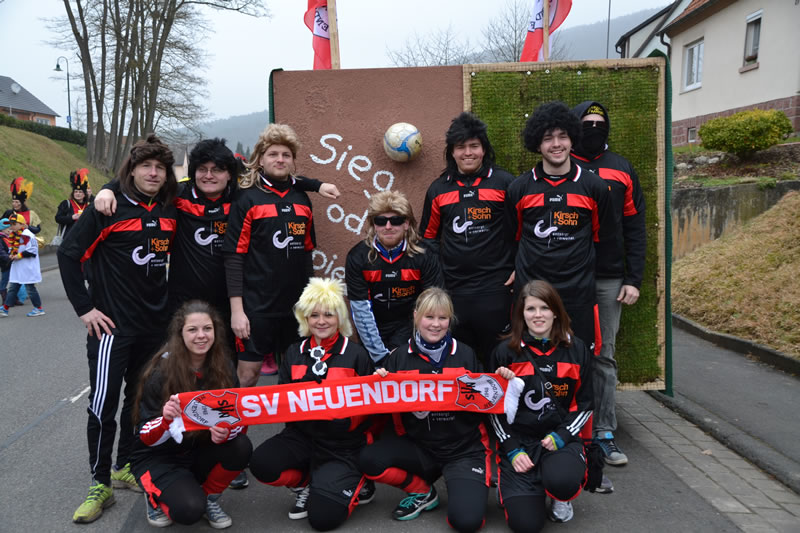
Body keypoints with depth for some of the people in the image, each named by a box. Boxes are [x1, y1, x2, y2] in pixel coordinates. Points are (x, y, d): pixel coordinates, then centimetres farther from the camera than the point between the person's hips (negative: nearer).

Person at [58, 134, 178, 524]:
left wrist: (170, 304, 11)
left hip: (155, 323, 5)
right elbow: (69, 253, -8)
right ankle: (100, 484, 11)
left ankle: (126, 467, 31)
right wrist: (84, 308, -11)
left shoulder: (169, 210, 5)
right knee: (103, 404, -4)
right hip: (113, 323, -5)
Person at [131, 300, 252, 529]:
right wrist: (166, 419, -39)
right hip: (159, 457, -3)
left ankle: (210, 498, 2)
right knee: (189, 509, -27)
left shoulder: (223, 367, -10)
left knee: (241, 447, -25)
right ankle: (155, 494, 7)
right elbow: (145, 437, -16)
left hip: (200, 452, 4)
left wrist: (225, 431, -33)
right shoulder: (161, 372, -19)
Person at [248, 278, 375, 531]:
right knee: (261, 463, -25)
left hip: (344, 444, -4)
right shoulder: (294, 353, 7)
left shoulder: (357, 354, -4)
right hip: (303, 436, 4)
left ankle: (355, 484, 18)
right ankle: (305, 484, 7)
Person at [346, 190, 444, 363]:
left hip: (409, 325, -1)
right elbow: (361, 309, -16)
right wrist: (380, 355, -19)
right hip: (374, 328, 1)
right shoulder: (357, 257, -16)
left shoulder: (424, 256, -16)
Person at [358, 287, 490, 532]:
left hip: (464, 448, -2)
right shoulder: (399, 357, -1)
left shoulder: (466, 355, 0)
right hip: (418, 446, 2)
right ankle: (423, 492, 6)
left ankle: (463, 485, 16)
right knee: (369, 459, -21)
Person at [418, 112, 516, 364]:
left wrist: (520, 268, -4)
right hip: (452, 289, 3)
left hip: (495, 287, -3)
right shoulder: (438, 188, 11)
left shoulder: (504, 182, 1)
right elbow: (428, 236, 18)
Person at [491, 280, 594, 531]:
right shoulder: (505, 351, -2)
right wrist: (512, 450, -8)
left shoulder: (576, 349, 1)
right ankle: (512, 486, 21)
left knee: (561, 481, -33)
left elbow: (585, 404, 6)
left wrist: (561, 436, -10)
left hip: (561, 439, 1)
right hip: (517, 440, 0)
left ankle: (561, 498, 6)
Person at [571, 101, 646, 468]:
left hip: (609, 279, 2)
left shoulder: (621, 170, 9)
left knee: (604, 357, 6)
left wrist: (634, 279, 2)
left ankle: (604, 432, 14)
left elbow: (634, 228, 9)